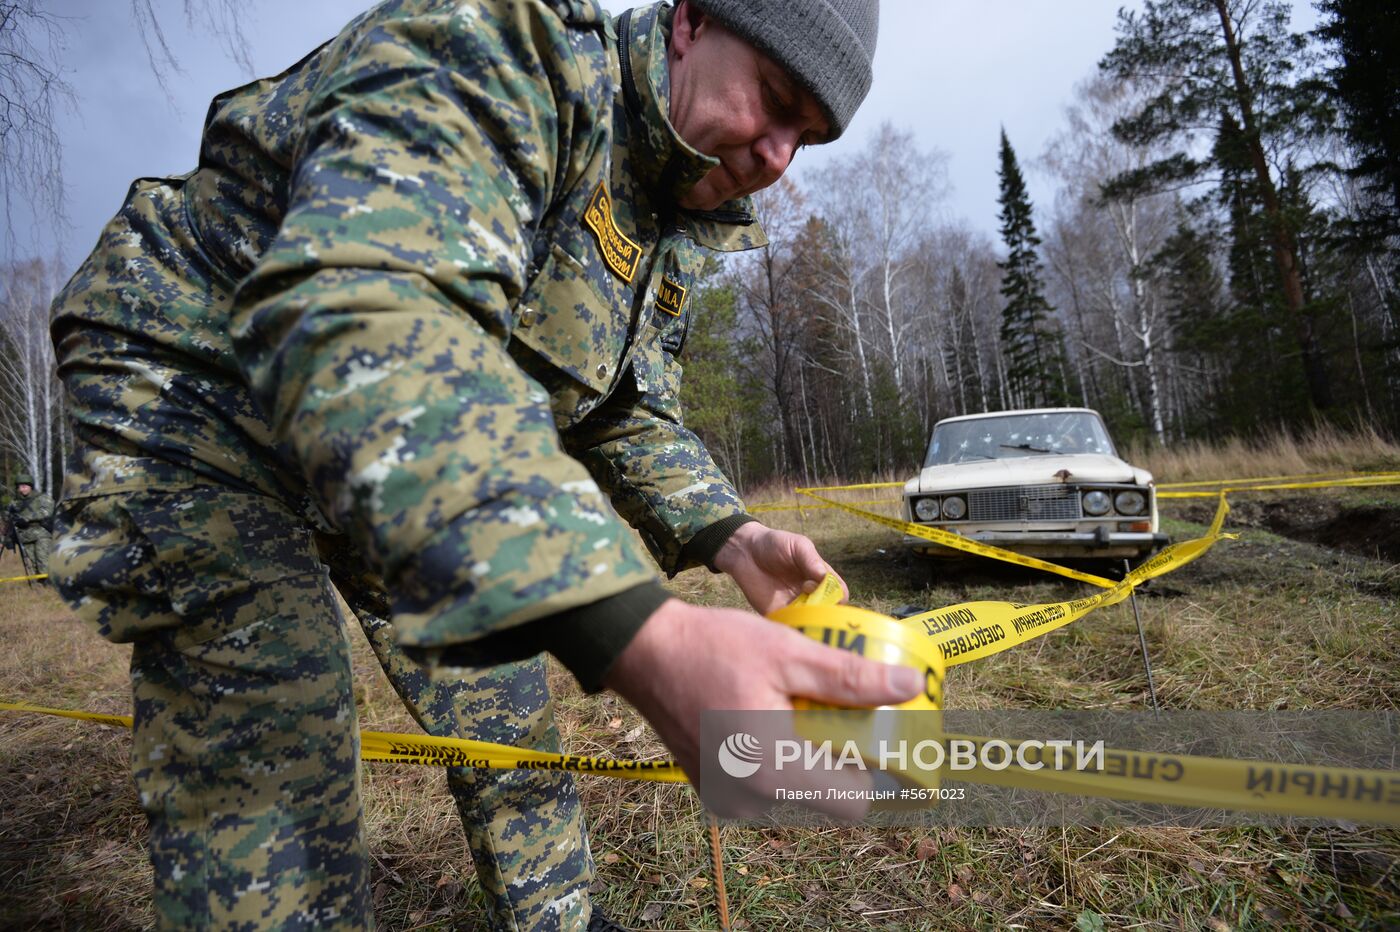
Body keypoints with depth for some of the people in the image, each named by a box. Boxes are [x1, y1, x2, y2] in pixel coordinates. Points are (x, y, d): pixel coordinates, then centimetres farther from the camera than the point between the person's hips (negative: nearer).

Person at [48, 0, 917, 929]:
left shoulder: (667, 234, 2)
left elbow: (631, 415, 7)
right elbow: (359, 316, -45)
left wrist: (730, 538, -13)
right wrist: (646, 642, -56)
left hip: (422, 458, 7)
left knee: (509, 712, 11)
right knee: (266, 796, -13)